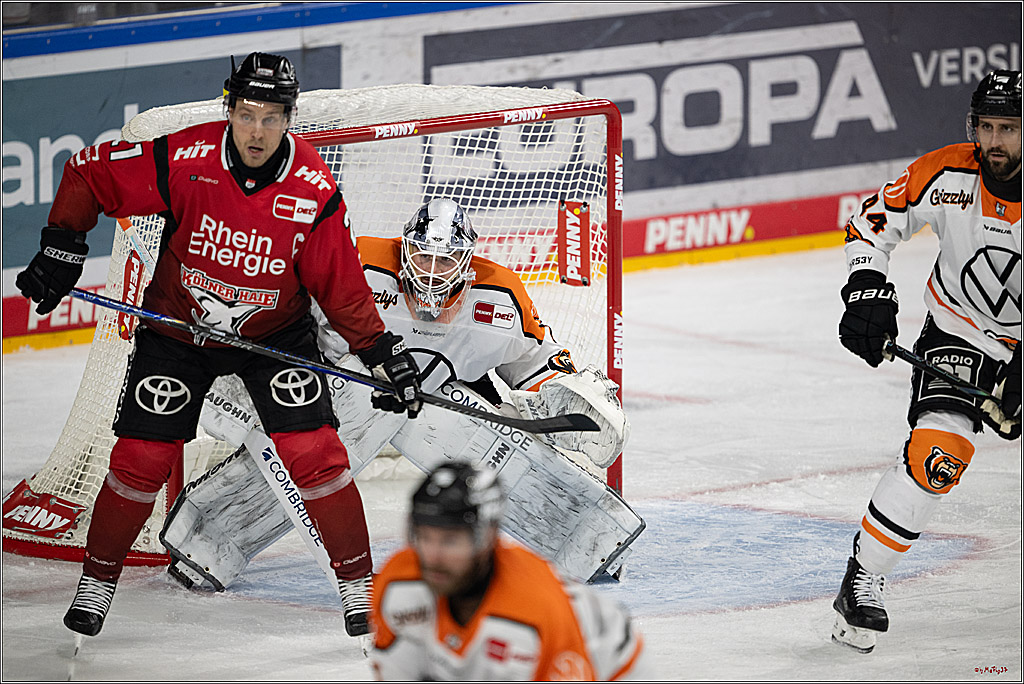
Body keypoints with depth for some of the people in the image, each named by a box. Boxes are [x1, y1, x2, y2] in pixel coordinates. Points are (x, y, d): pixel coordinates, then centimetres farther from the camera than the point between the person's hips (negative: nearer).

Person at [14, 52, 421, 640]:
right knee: (141, 457, -3)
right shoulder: (184, 161, -24)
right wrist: (62, 249, -16)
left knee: (312, 451, -13)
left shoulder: (314, 190, -21)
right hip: (178, 327, 0)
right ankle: (99, 578, 17)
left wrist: (384, 353, -16)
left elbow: (342, 286, -11)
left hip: (275, 332, 0)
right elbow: (87, 173, -12)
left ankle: (357, 580, 2)